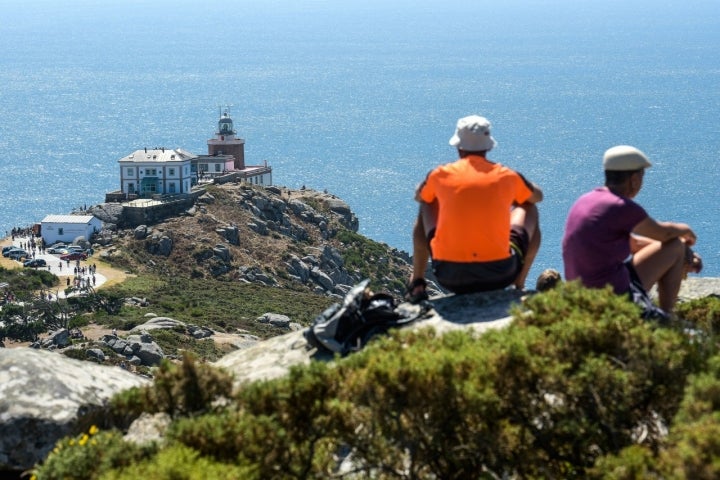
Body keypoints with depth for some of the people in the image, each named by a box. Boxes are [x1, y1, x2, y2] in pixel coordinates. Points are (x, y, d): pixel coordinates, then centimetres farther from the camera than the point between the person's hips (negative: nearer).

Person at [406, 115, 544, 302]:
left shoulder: (441, 175, 1)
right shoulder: (506, 176, 1)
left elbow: (419, 196, 26)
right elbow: (537, 196, 24)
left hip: (450, 277, 1)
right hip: (499, 276, -1)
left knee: (426, 208, 29)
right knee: (528, 210, 25)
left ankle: (417, 284, 25)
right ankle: (519, 285, 23)